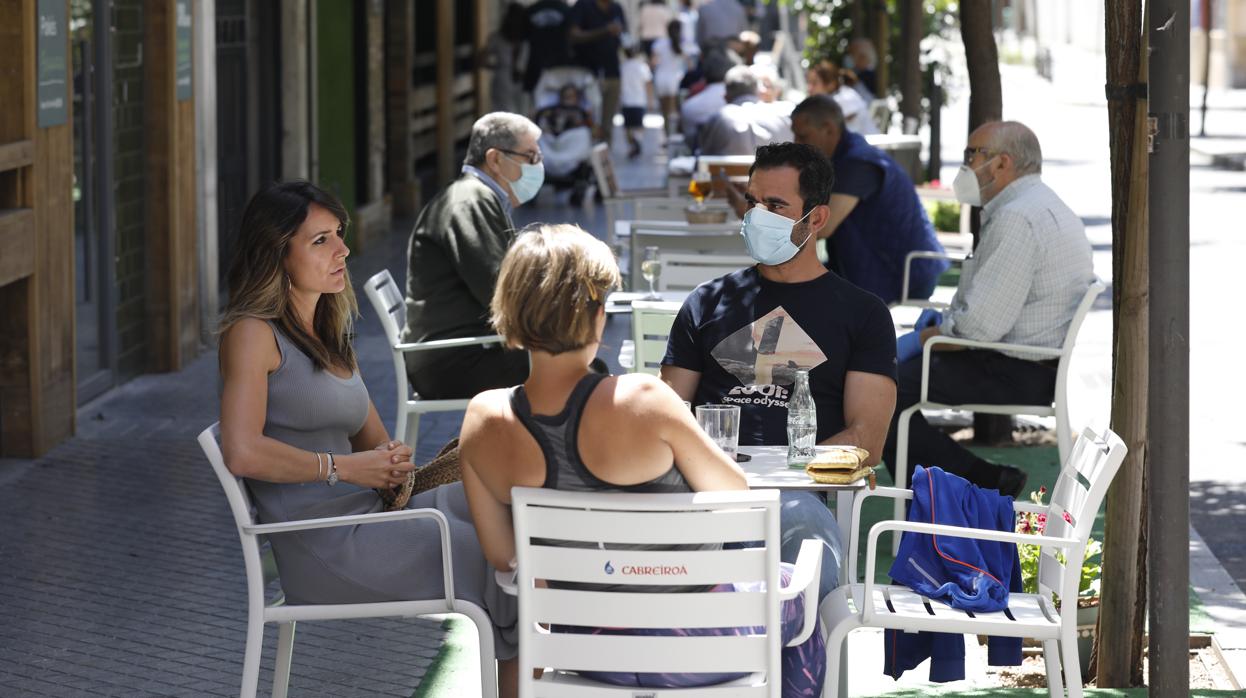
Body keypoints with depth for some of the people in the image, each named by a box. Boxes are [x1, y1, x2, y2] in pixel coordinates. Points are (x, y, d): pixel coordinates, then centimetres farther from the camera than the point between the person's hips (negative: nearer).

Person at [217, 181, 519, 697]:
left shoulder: (328, 336, 20)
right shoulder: (254, 334, -7)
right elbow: (242, 453, -19)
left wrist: (392, 461, 0)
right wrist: (342, 467, -14)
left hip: (368, 510, 9)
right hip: (325, 544, -9)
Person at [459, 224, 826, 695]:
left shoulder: (482, 422, -14)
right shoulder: (643, 401, -27)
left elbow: (503, 555, -3)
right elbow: (734, 492, -9)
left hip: (584, 647, 5)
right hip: (691, 652, -4)